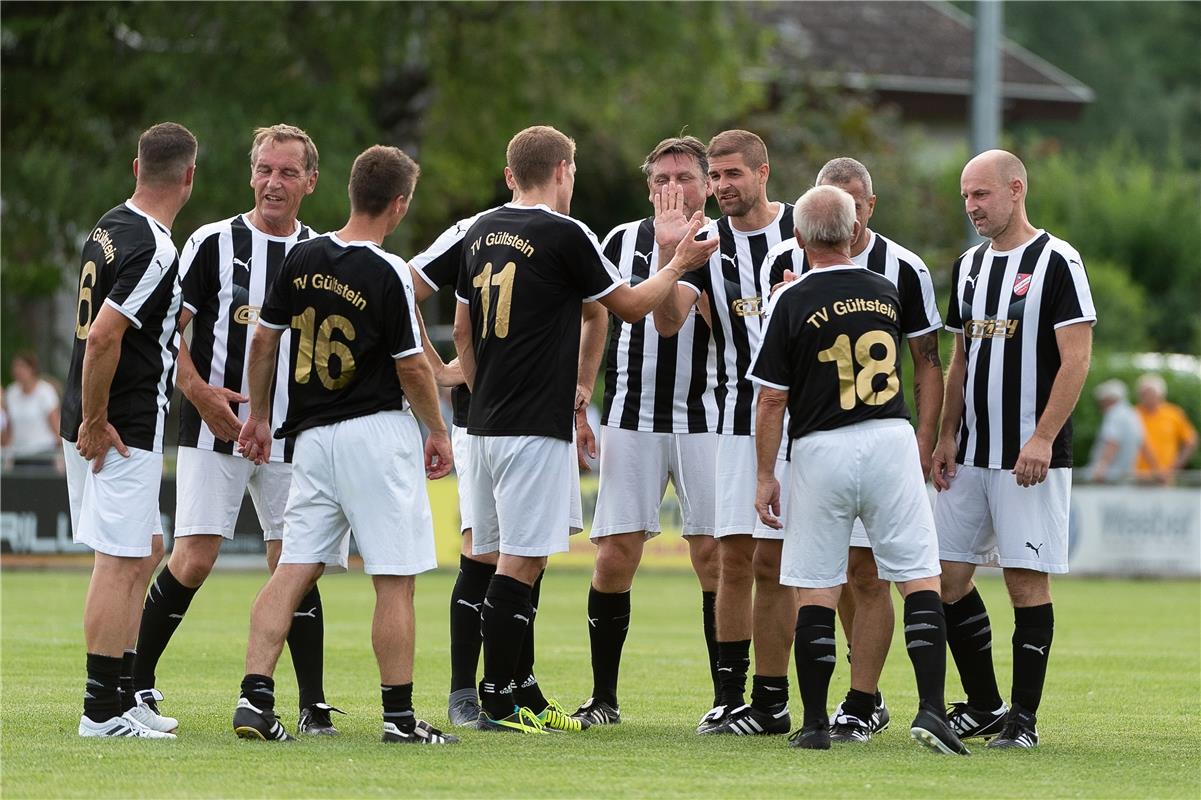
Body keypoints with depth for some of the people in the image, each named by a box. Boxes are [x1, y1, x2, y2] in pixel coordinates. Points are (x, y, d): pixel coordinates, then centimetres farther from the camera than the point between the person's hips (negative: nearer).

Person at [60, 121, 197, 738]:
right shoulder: (154, 250, -19)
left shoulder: (110, 228, 12)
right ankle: (104, 710, -3)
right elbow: (102, 338, -25)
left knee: (145, 551, 18)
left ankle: (124, 691, 22)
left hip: (96, 423, 10)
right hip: (122, 430, -10)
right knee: (120, 562, -5)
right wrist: (95, 421, -15)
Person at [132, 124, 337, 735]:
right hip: (215, 431, -3)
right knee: (194, 559, -9)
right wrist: (200, 391, -15)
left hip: (293, 437, 3)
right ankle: (134, 683, 3)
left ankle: (313, 706, 4)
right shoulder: (214, 243, -1)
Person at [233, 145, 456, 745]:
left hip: (312, 435, 6)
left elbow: (264, 340, 10)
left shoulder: (302, 258, 3)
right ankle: (399, 715, 1)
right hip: (377, 432, -6)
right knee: (395, 580, 0)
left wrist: (258, 415, 22)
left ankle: (255, 696, -5)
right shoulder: (388, 273, -14)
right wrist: (438, 431, 4)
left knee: (293, 570, 5)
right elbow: (412, 367, -10)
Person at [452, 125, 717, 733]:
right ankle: (497, 701, -7)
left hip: (486, 424, 8)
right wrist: (679, 265, 16)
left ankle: (522, 696, 16)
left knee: (513, 562, 12)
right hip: (535, 429, -8)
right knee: (519, 563, -6)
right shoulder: (564, 235, -10)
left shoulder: (482, 232, 12)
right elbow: (631, 306, 1)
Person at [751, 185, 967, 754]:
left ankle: (815, 723, 5)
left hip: (820, 450, -2)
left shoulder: (792, 302, -7)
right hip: (890, 440, 2)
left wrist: (764, 477, 1)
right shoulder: (887, 294, 6)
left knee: (815, 589, 5)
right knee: (920, 578, 2)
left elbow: (772, 400, -6)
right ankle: (931, 708, -10)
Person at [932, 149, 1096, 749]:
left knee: (1027, 581, -5)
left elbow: (1075, 359, -12)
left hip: (1031, 457, -7)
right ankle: (983, 707, 16)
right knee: (948, 579, 5)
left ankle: (1023, 717, 1)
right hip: (971, 455, 7)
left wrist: (1043, 438, -19)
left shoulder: (1056, 261, -8)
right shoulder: (968, 266, 14)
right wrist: (946, 437, 10)